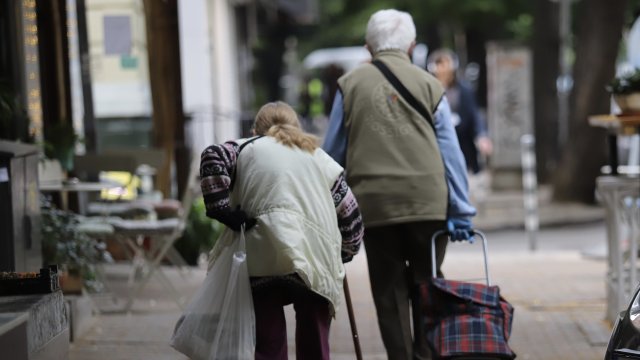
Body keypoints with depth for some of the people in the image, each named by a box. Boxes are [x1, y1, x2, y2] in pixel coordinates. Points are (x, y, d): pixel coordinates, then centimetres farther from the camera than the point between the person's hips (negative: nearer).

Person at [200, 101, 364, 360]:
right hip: (317, 261, 2)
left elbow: (213, 157, -3)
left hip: (263, 261, -2)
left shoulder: (246, 149, 19)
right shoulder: (320, 157, 26)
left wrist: (223, 210, -1)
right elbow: (350, 214, 22)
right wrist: (340, 256, 34)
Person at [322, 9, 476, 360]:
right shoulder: (429, 84, 4)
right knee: (426, 285, 12)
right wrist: (460, 212, 6)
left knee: (390, 292, 6)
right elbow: (450, 153, 2)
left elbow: (332, 152, 7)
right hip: (428, 201, 0)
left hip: (374, 203, 0)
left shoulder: (350, 84, 5)